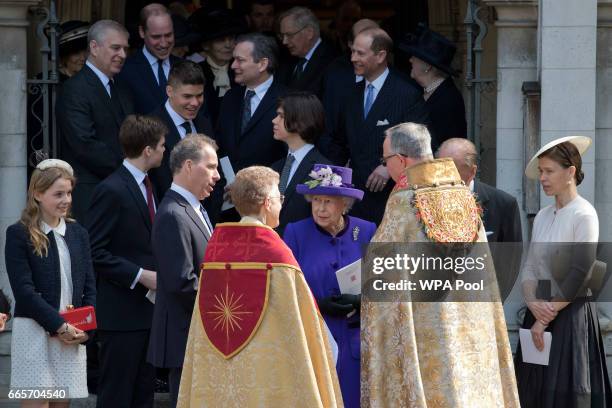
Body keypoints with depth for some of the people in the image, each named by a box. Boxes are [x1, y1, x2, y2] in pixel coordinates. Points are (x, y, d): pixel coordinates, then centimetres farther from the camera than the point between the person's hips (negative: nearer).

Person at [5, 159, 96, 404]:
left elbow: (89, 287, 12)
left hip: (73, 335, 5)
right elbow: (24, 290, -10)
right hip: (35, 333, -5)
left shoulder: (78, 234, 12)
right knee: (37, 402, -7)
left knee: (63, 402, 5)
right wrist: (59, 326, -15)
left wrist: (85, 329, -3)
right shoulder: (19, 235, -3)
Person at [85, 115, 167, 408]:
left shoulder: (145, 186, 15)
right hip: (122, 311, -9)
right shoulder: (112, 191, -14)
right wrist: (140, 275, -19)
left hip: (148, 306, 9)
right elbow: (95, 252, -17)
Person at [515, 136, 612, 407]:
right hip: (540, 312, 7)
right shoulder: (543, 216, 11)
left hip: (571, 313, -7)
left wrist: (548, 316, -12)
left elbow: (580, 275, -14)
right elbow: (530, 268, 10)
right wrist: (533, 304, -9)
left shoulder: (583, 215, -10)